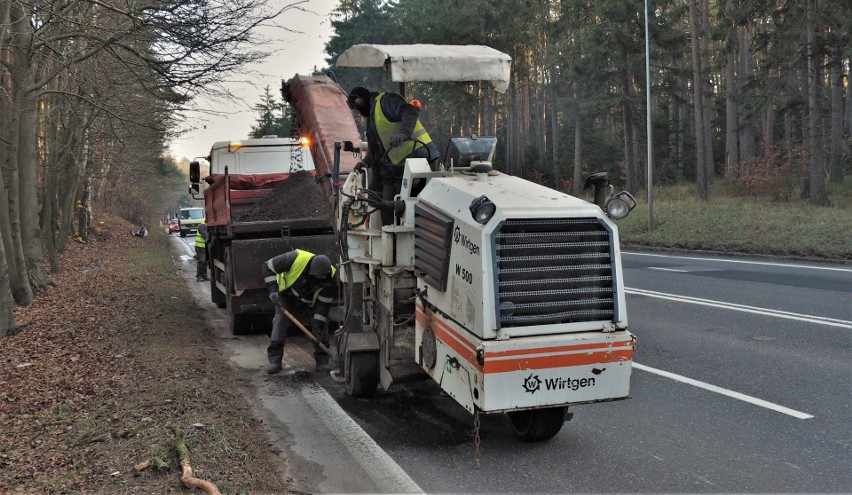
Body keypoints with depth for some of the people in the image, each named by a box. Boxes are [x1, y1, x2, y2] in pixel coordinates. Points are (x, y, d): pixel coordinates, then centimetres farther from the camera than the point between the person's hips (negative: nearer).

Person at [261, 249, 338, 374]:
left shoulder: (330, 278, -34)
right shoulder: (296, 259, -42)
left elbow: (324, 303, -24)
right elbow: (268, 266, -28)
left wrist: (317, 326, -25)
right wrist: (273, 290, -35)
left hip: (311, 298, 2)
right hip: (287, 293, -1)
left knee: (321, 322, -10)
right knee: (280, 318, -16)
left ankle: (322, 360, 1)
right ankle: (275, 360, -11)